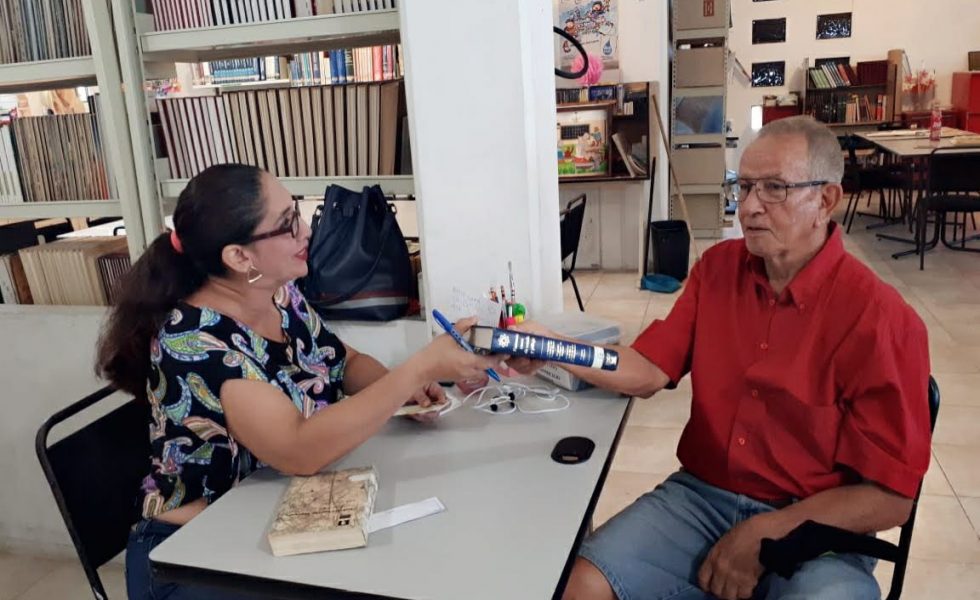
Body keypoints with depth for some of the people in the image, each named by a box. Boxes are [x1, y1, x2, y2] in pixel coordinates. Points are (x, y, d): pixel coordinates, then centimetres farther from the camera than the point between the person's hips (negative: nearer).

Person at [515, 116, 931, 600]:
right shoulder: (717, 268, 2)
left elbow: (891, 497, -12)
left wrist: (765, 537, -16)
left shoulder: (879, 318, -14)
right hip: (701, 495, 4)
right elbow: (648, 371, -2)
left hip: (816, 529, -3)